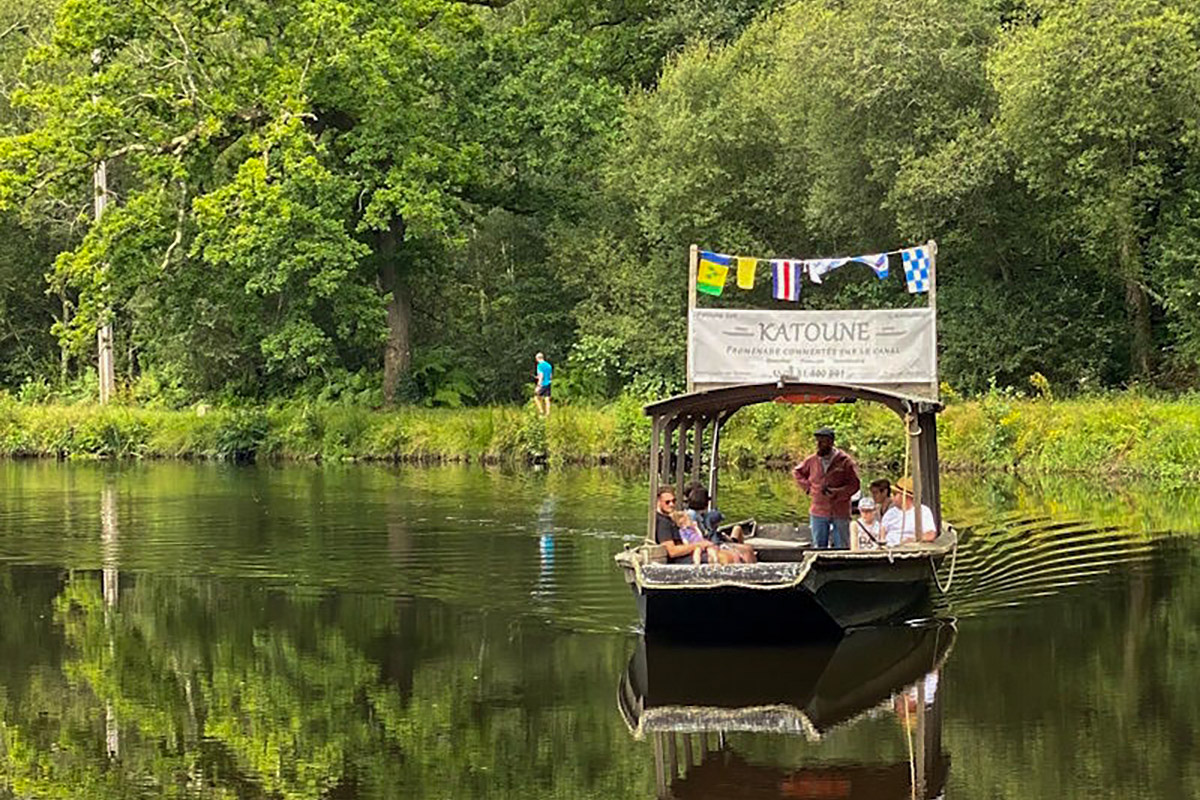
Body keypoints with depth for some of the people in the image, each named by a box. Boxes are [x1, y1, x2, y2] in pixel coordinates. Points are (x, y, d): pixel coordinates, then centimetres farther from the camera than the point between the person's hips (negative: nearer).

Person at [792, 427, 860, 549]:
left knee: (841, 547, 3)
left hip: (840, 512, -3)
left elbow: (854, 484, -8)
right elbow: (797, 472, 21)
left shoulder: (845, 461, -7)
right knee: (819, 547, 8)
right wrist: (807, 487, 6)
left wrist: (835, 493, -21)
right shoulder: (812, 460, 4)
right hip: (819, 512, 3)